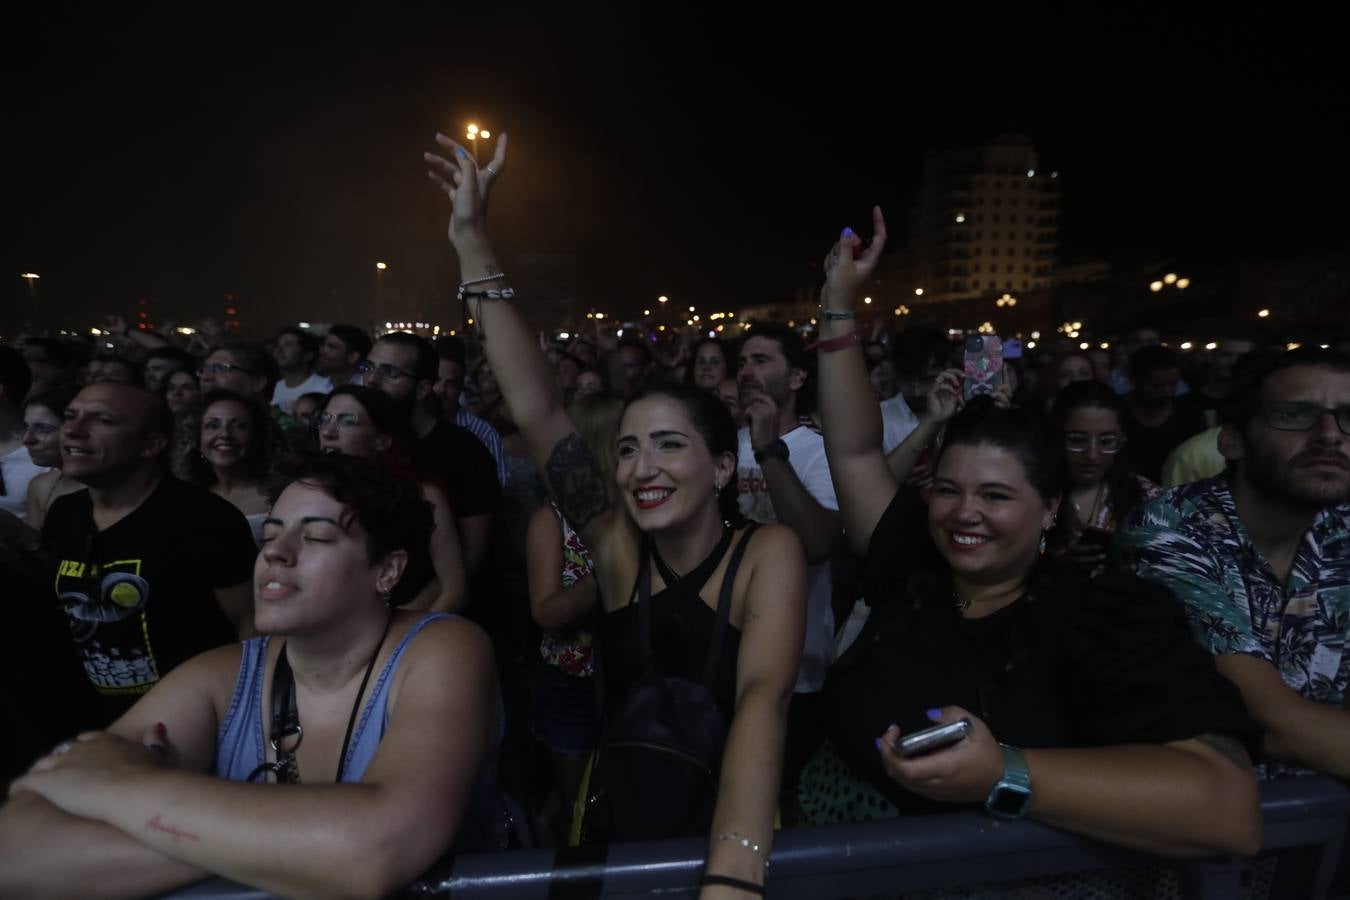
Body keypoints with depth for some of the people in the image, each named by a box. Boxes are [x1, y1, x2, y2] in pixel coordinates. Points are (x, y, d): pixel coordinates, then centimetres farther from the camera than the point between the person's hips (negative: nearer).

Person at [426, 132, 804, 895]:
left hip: (731, 836, -1)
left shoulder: (768, 553, -14)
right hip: (618, 827, 2)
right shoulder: (619, 544, -8)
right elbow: (539, 409, -14)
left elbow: (765, 698, -25)